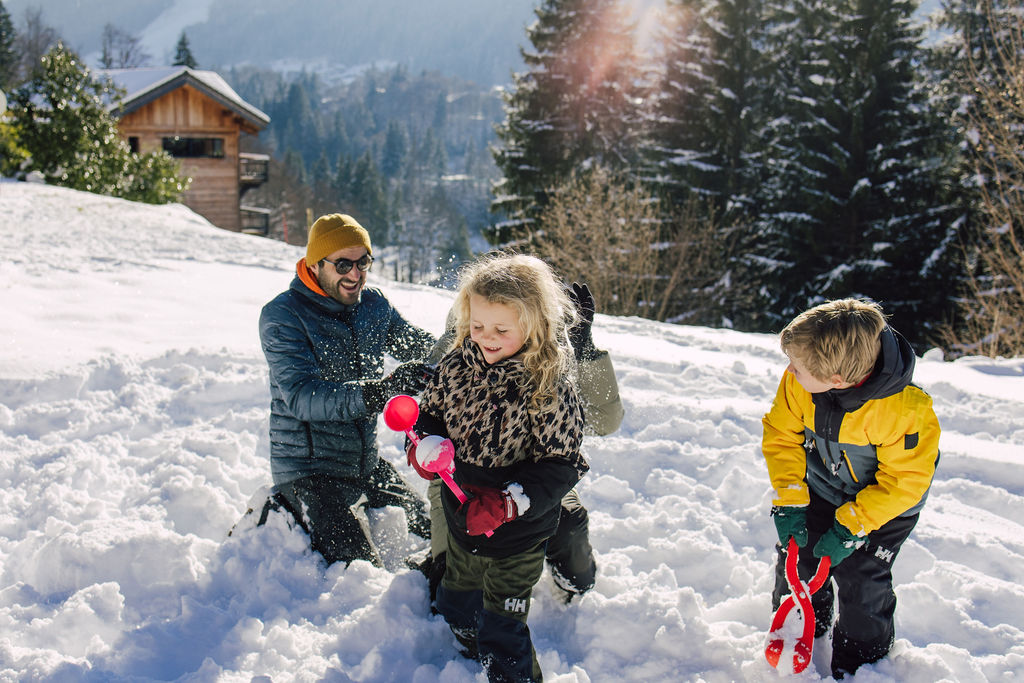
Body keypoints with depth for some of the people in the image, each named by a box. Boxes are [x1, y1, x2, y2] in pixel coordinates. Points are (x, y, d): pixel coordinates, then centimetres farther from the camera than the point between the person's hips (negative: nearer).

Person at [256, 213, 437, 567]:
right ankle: (285, 516, 9)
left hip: (367, 462, 7)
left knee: (425, 529, 15)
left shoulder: (374, 304, 2)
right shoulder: (281, 316, -16)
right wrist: (378, 393, -44)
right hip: (309, 468, -7)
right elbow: (302, 396, -29)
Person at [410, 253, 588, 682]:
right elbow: (430, 412, 6)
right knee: (456, 605, 29)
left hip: (518, 534, -6)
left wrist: (509, 502, -33)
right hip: (461, 517, 6)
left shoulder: (549, 387, -24)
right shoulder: (456, 366, -9)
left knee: (502, 629, 5)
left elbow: (561, 465, -21)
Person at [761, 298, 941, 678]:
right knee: (796, 554, 8)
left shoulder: (905, 410, -38)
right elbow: (781, 435, -11)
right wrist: (788, 501, -16)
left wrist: (851, 527, -26)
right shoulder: (797, 383, -27)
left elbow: (904, 481, -27)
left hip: (886, 501, -4)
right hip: (821, 488, 4)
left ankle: (862, 663, 21)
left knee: (861, 579, -6)